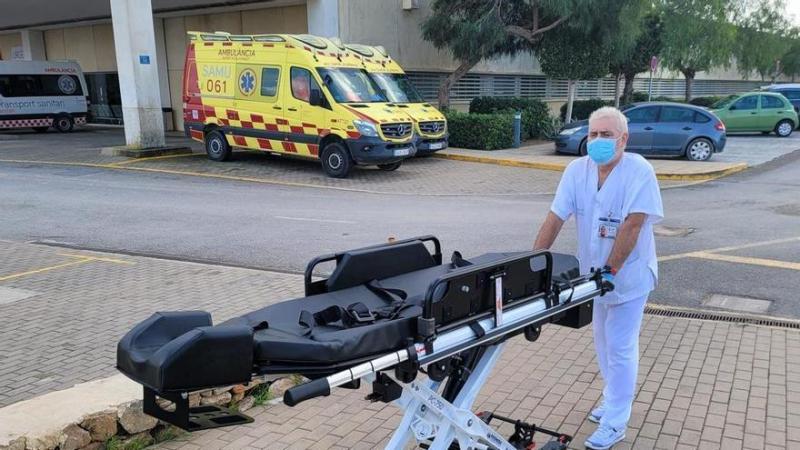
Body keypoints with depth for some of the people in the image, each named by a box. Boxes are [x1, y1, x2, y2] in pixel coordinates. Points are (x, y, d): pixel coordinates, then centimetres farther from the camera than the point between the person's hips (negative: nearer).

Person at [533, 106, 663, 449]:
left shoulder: (639, 171, -19)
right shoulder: (577, 170, -5)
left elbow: (632, 226, -24)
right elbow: (555, 218, -7)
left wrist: (610, 271, -27)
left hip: (629, 274, -5)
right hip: (595, 272, 6)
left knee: (620, 347, 1)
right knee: (603, 341, 19)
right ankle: (614, 399, 40)